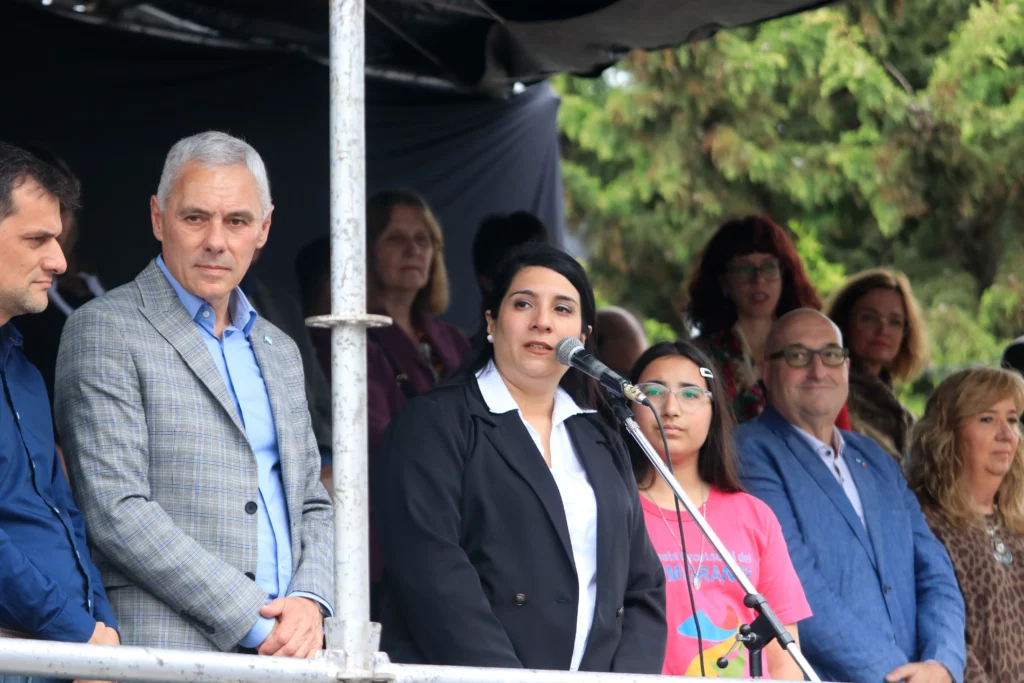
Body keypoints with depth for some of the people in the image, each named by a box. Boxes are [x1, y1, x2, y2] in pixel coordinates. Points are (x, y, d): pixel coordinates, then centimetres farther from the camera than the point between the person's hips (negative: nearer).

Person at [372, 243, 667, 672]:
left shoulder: (601, 445, 22)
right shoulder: (432, 425, 4)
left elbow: (645, 589, 18)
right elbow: (434, 578, -8)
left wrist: (628, 676, -1)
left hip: (596, 674, 4)